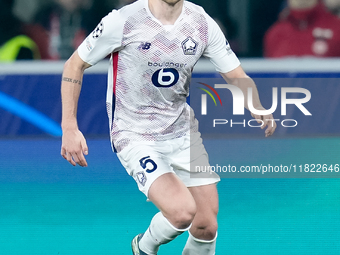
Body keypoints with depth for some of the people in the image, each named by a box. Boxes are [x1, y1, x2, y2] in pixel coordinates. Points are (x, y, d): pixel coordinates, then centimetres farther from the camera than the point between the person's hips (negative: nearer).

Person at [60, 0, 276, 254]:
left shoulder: (203, 23, -5)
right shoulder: (123, 21, -17)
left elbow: (238, 77, 0)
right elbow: (74, 64, -5)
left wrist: (258, 108, -23)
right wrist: (70, 128, -12)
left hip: (183, 131, 5)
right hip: (134, 136, -5)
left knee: (207, 226, 1)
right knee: (182, 211, -24)